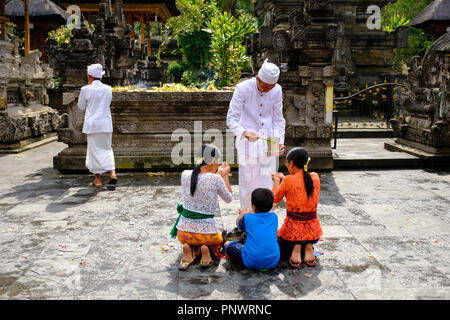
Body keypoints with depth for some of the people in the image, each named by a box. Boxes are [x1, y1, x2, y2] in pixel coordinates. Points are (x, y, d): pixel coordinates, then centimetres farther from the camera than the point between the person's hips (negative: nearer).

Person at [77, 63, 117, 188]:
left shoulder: (86, 89, -9)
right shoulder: (108, 89, 3)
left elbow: (81, 106, 4)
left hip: (92, 123, -4)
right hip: (106, 123, 4)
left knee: (95, 150, 4)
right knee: (107, 149, 16)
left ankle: (98, 180, 9)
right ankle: (112, 173, -1)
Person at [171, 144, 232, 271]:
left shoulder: (185, 175, -6)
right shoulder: (216, 179, -17)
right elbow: (228, 199, 2)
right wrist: (225, 176, 12)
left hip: (184, 231, 3)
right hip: (206, 231, -3)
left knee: (189, 241, 39)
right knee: (218, 243, 33)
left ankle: (188, 249, 2)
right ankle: (205, 250, -3)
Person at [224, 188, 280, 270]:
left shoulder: (248, 218, -5)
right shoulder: (274, 217, 3)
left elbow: (238, 223, 20)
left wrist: (242, 214, 40)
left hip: (251, 263, -1)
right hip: (273, 262, 1)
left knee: (228, 244, 16)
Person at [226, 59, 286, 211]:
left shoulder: (277, 90, -2)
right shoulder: (243, 89, -14)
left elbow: (278, 119, 8)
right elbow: (231, 119, -13)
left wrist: (279, 141, -4)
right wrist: (244, 132, -31)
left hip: (268, 141, 3)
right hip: (248, 141, -3)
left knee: (268, 181, 6)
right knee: (247, 180, 1)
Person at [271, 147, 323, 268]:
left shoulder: (289, 181, -14)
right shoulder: (315, 177, -3)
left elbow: (275, 198, 1)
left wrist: (276, 182, 16)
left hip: (293, 229, -4)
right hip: (313, 230, 4)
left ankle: (296, 247, -3)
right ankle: (308, 246, 7)